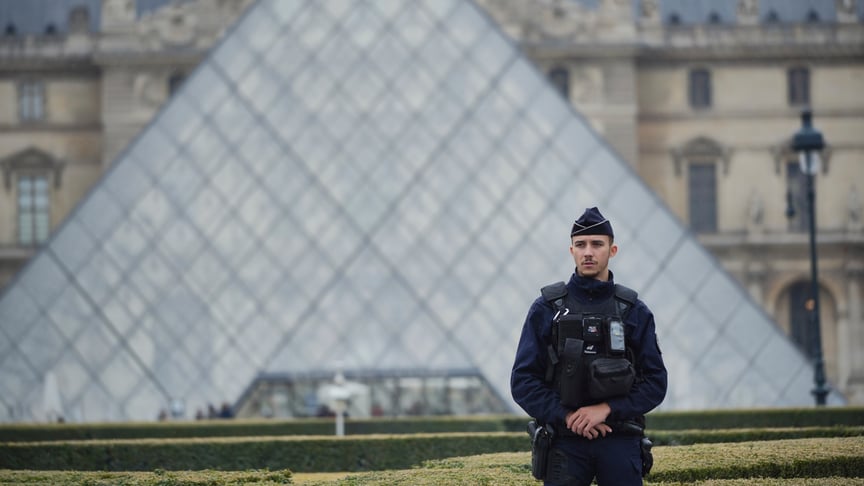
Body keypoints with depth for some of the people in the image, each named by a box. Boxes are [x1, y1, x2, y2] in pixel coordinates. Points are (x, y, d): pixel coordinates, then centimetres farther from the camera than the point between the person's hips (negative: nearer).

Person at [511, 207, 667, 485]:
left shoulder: (634, 311, 6)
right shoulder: (546, 308, 3)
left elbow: (655, 382, 3)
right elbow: (523, 381, 1)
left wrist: (607, 409, -11)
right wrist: (567, 416, -12)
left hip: (620, 442, 1)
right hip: (565, 443, -1)